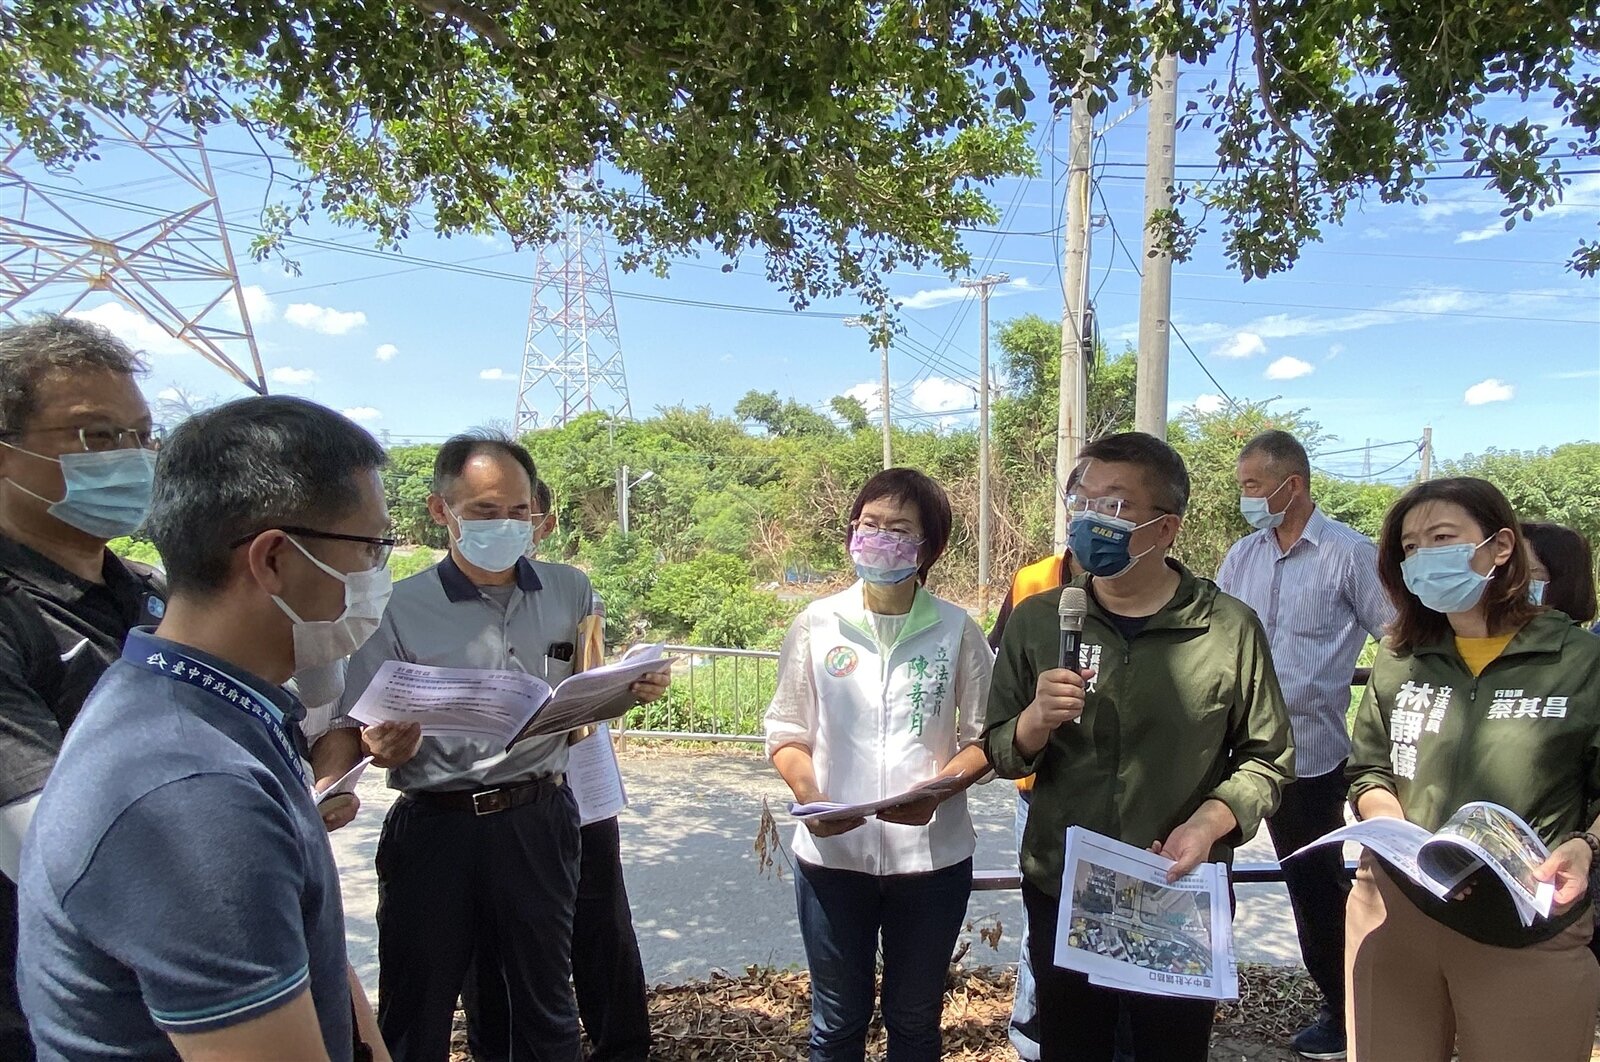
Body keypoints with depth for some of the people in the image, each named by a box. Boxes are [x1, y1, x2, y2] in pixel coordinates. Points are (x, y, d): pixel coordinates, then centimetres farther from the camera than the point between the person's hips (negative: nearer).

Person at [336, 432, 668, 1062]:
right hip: (435, 827, -1)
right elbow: (357, 735, -4)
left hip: (541, 820, 2)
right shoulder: (399, 609, -5)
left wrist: (636, 688, -5)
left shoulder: (571, 593, 3)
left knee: (546, 1007, 17)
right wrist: (387, 748, -26)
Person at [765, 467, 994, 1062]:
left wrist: (938, 789, -18)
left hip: (932, 856, 0)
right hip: (831, 854, 0)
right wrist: (810, 798, -16)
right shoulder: (816, 624, -3)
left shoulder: (956, 630, -5)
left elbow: (984, 738, 0)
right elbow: (786, 733, 2)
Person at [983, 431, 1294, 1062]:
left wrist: (1210, 822, -16)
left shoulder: (1230, 628, -8)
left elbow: (1267, 756, 1)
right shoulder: (1037, 620, -5)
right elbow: (999, 754, 1)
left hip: (1184, 901, -1)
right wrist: (1037, 721, -20)